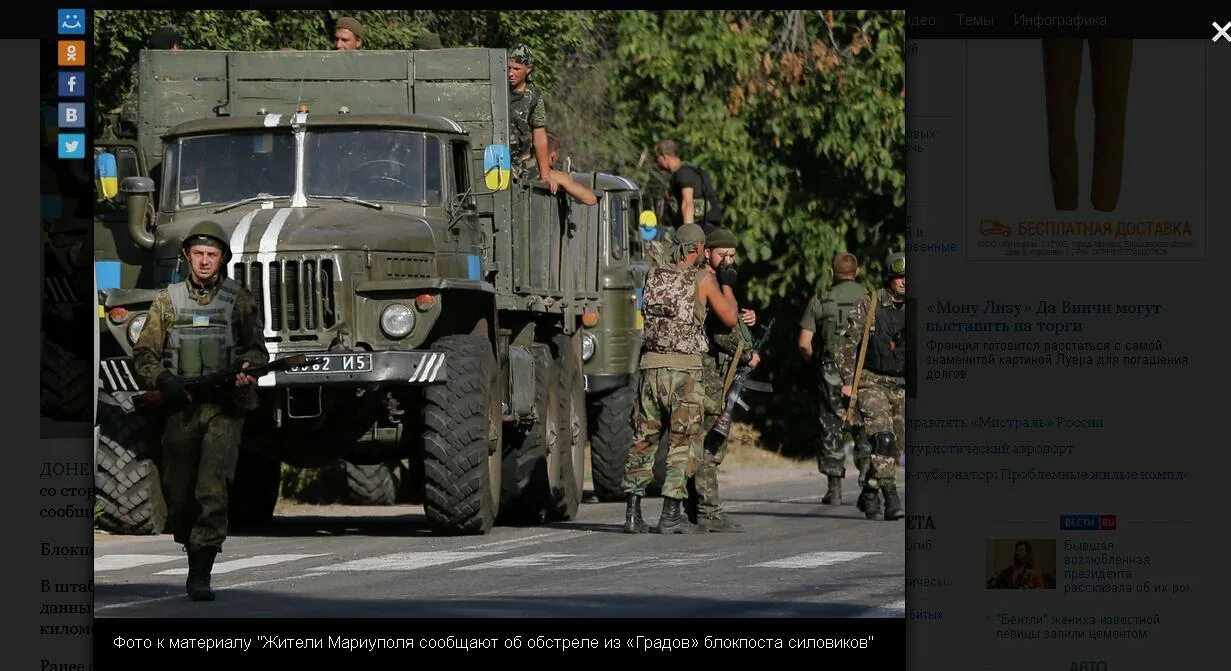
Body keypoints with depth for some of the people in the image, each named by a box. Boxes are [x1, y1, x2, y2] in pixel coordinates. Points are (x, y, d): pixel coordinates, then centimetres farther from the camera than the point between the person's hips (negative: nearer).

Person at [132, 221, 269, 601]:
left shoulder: (238, 299, 7)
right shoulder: (169, 301, 10)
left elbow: (257, 348, 8)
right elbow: (144, 353, 9)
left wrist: (248, 367, -14)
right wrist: (163, 379, -10)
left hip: (225, 409, -2)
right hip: (182, 408, 2)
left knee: (212, 491, -16)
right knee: (179, 494, 3)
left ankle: (201, 576, -18)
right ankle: (193, 552, 29)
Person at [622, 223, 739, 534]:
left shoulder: (653, 276, 9)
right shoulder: (703, 280, -4)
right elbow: (730, 319, 2)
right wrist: (727, 285, 19)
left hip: (651, 365, 4)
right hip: (684, 369, -4)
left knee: (644, 439, 10)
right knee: (683, 442, 1)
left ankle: (633, 512, 5)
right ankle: (671, 514, -4)